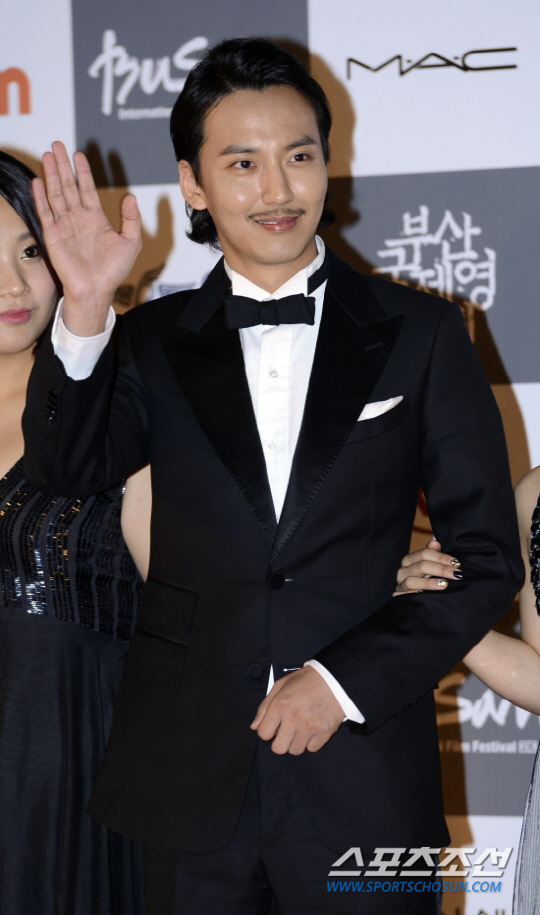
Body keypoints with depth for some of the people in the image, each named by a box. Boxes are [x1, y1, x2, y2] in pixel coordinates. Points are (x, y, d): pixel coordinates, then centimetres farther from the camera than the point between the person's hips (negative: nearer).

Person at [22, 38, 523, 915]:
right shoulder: (156, 342, 7)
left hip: (365, 783, -1)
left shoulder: (420, 333, 2)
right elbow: (69, 467, -9)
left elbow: (487, 556, 1)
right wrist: (85, 310, -21)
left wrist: (346, 679, -9)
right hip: (191, 781, 1)